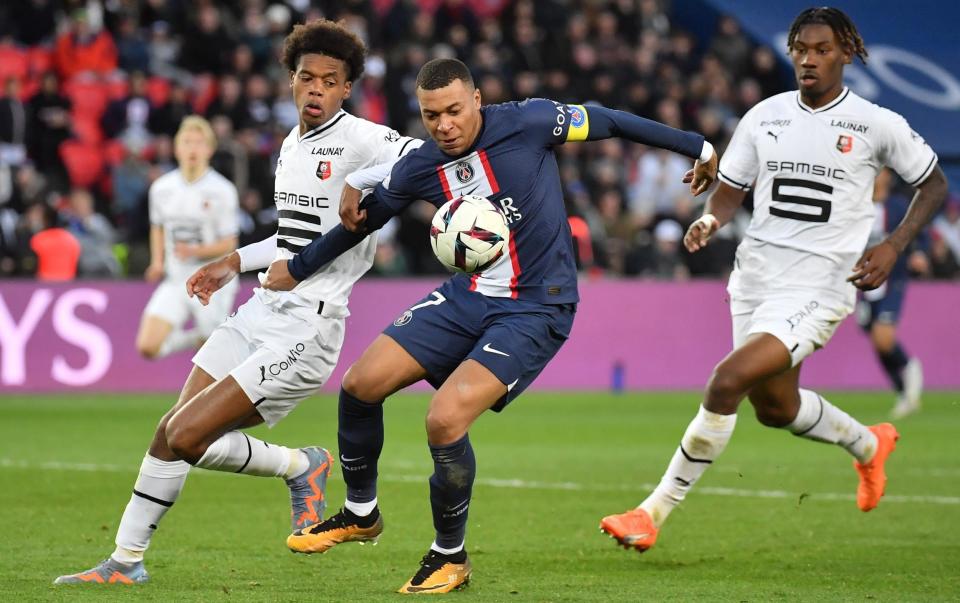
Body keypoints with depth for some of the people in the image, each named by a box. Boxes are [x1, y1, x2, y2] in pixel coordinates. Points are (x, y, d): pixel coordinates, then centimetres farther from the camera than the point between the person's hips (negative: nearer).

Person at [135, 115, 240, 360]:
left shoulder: (222, 191, -11)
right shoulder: (161, 188, 1)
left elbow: (228, 245, -9)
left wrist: (195, 251, -25)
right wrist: (157, 262, 5)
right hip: (175, 281, 4)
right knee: (148, 347, -9)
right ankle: (195, 338, 19)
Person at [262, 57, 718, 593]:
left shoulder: (527, 123, -16)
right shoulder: (420, 168, -2)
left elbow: (609, 122, -3)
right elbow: (362, 219, 15)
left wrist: (697, 147, 5)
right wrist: (296, 270, 24)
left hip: (536, 310, -6)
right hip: (469, 297, 6)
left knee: (445, 421, -22)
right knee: (361, 384, -1)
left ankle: (450, 557, 2)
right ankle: (361, 513, 25)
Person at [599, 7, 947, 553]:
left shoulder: (878, 124, -5)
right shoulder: (766, 116, 5)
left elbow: (934, 184, 8)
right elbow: (730, 192, 13)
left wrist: (893, 247, -5)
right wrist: (710, 220, -10)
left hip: (818, 287, -6)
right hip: (756, 277, 6)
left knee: (727, 382, -22)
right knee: (774, 407, 20)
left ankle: (655, 512, -13)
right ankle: (868, 445, 51)